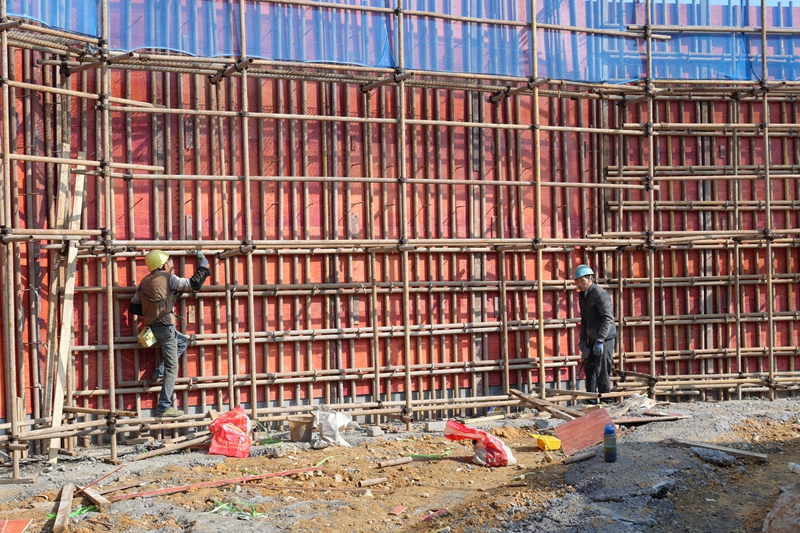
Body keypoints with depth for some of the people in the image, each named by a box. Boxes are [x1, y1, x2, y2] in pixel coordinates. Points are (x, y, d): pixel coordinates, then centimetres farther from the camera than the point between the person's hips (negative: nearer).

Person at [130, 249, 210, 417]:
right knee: (172, 368, -2)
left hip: (153, 326, 8)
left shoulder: (144, 283, 13)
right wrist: (203, 266, 9)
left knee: (183, 341, 30)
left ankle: (160, 372, 15)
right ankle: (164, 407, -2)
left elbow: (134, 307, 13)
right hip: (165, 326, -8)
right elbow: (194, 284, -5)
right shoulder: (168, 278, -5)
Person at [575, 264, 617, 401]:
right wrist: (582, 339, 14)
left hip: (605, 339, -9)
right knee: (590, 370, 12)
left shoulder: (600, 294, -17)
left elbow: (608, 319, -23)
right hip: (592, 340, 9)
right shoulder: (582, 296, 12)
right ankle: (591, 400, 20)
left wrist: (600, 341, -25)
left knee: (602, 373, -6)